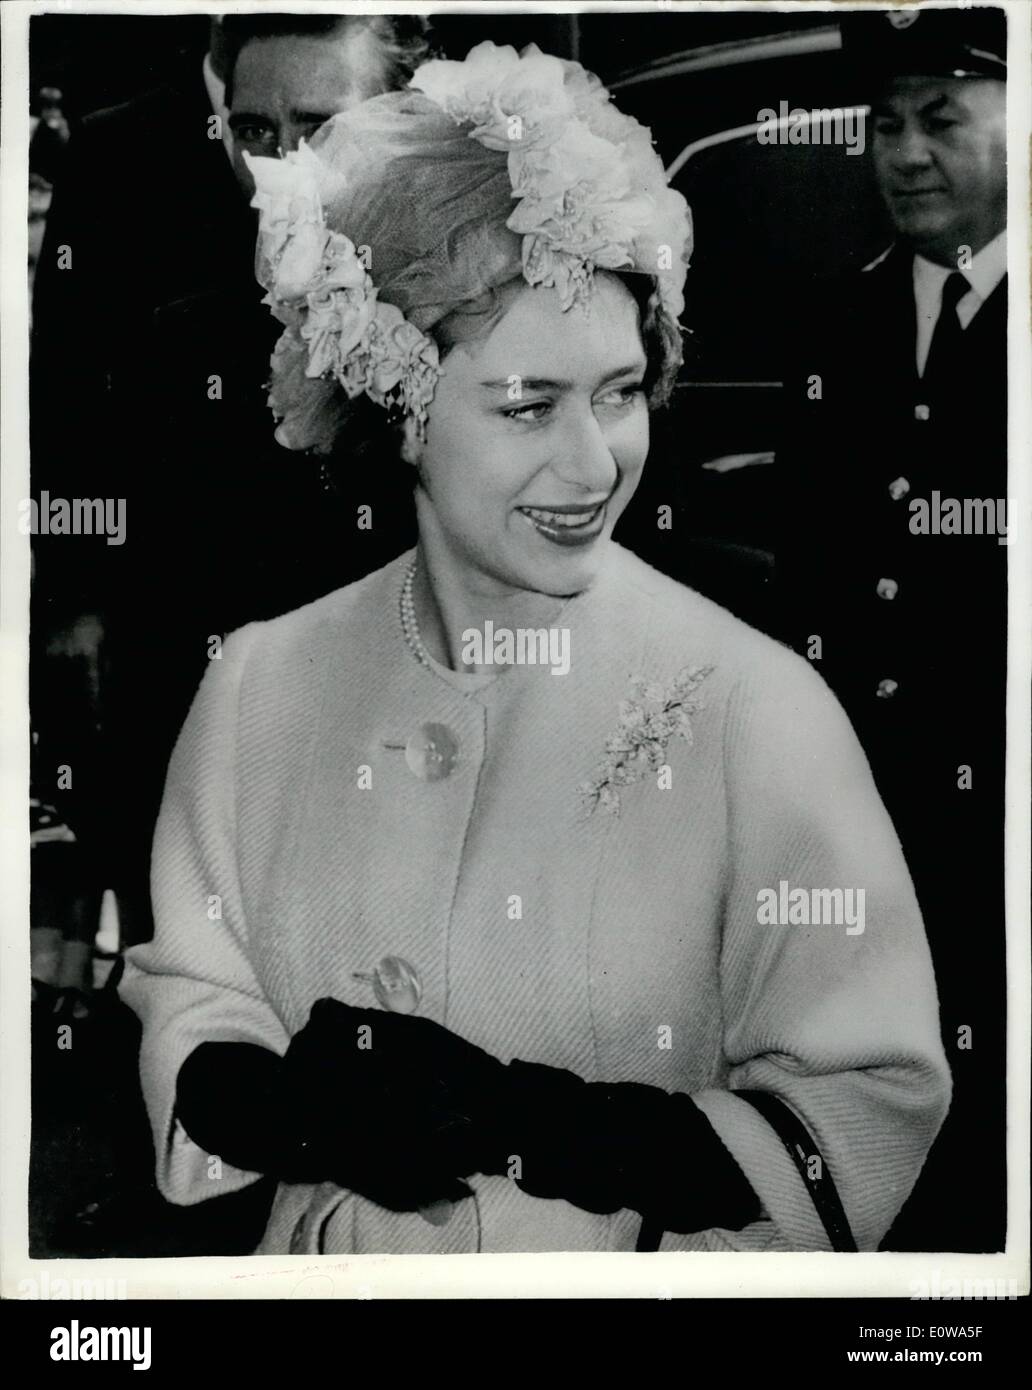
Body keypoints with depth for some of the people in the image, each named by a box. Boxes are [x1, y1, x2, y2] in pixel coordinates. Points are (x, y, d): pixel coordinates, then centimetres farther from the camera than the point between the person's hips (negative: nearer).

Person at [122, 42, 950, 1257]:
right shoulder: (262, 686, -7)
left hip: (647, 1271, -2)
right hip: (332, 1258, 2)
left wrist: (517, 1122, -22)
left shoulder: (756, 704, -15)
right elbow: (184, 1020, 1)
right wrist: (288, 1103, -18)